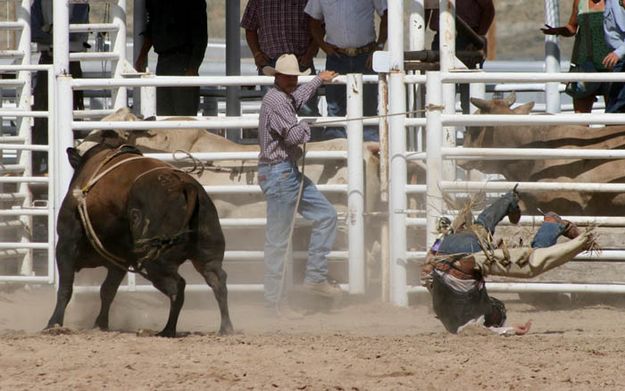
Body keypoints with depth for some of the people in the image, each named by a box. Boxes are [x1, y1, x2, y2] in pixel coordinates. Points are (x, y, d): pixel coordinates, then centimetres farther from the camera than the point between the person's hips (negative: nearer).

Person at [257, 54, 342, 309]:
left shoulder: (287, 98, 16)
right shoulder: (275, 100, -17)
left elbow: (298, 97, 42)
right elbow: (294, 135, -25)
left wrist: (319, 80, 58)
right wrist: (305, 127, -2)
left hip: (290, 173, 11)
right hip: (278, 172, -11)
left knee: (326, 215, 11)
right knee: (278, 239, -7)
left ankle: (315, 277, 10)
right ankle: (273, 300, -3)